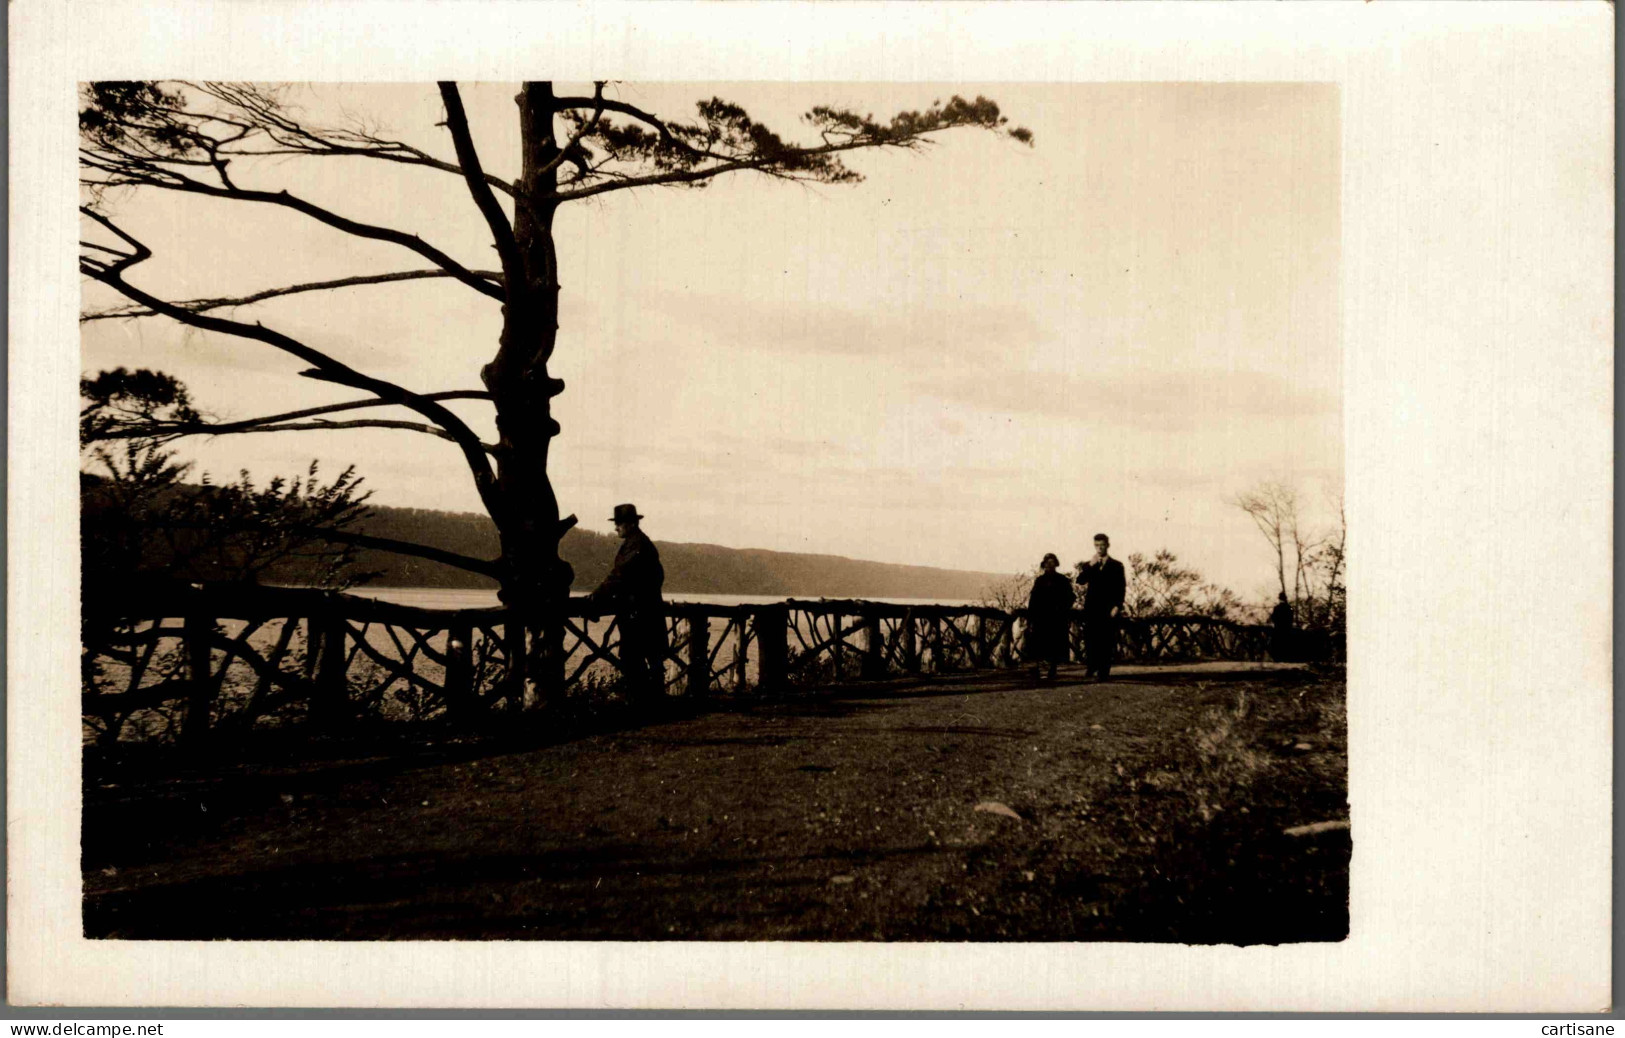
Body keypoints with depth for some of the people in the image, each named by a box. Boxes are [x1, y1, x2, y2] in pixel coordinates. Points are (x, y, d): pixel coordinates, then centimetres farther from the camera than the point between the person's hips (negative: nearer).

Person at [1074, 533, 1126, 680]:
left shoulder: (1116, 566, 9)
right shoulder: (1088, 565, 16)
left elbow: (1121, 588, 3)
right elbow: (1080, 581, 1)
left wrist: (1117, 606, -8)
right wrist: (1090, 565, -8)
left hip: (1108, 609, -2)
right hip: (1092, 608, 2)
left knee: (1107, 641, -4)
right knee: (1090, 639, -4)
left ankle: (1104, 671, -3)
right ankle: (1092, 667, 7)